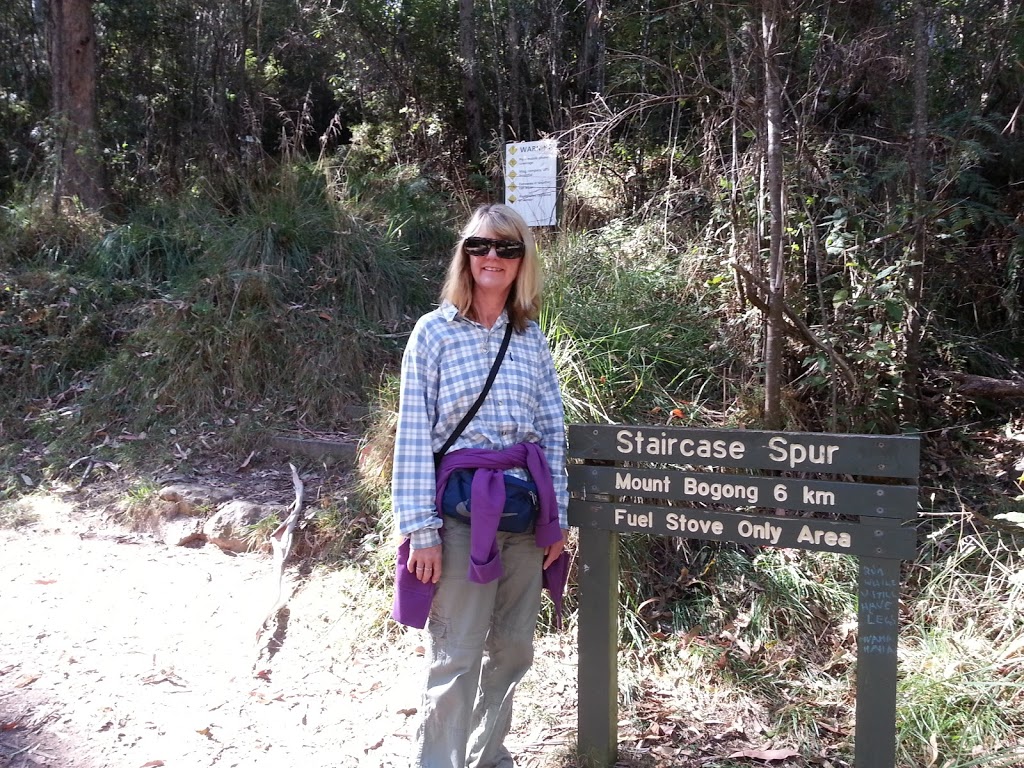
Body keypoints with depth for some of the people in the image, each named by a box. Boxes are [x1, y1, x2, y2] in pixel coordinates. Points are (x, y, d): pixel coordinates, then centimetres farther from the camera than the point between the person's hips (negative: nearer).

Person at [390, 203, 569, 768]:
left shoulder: (531, 337, 9)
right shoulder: (434, 331, -3)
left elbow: (552, 430, 11)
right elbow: (413, 435, -6)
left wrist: (557, 516, 8)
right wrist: (420, 528, -10)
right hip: (461, 511, -4)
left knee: (513, 648, 13)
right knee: (456, 656, -1)